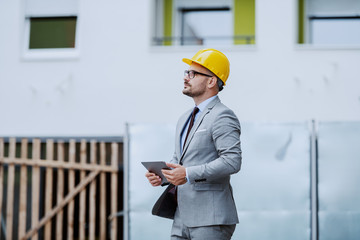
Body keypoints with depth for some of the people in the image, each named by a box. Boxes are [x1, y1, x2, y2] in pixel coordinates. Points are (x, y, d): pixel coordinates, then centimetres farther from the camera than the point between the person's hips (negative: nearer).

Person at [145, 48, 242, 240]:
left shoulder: (222, 117, -9)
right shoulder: (185, 119, 19)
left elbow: (232, 161, -20)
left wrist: (189, 174, -22)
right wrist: (161, 176, 6)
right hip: (182, 219, 9)